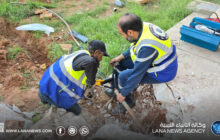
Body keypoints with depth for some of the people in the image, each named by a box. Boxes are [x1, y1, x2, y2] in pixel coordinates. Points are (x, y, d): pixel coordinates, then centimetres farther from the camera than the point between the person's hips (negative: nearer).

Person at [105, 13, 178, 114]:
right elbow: (135, 47, 9)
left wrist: (123, 94, -16)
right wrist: (120, 57, 6)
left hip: (161, 72, -9)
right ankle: (115, 89, 26)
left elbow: (137, 74, -28)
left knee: (123, 76, -15)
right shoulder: (143, 26, -12)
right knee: (120, 63, 8)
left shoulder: (146, 47, -37)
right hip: (156, 59, 9)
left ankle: (127, 102, 10)